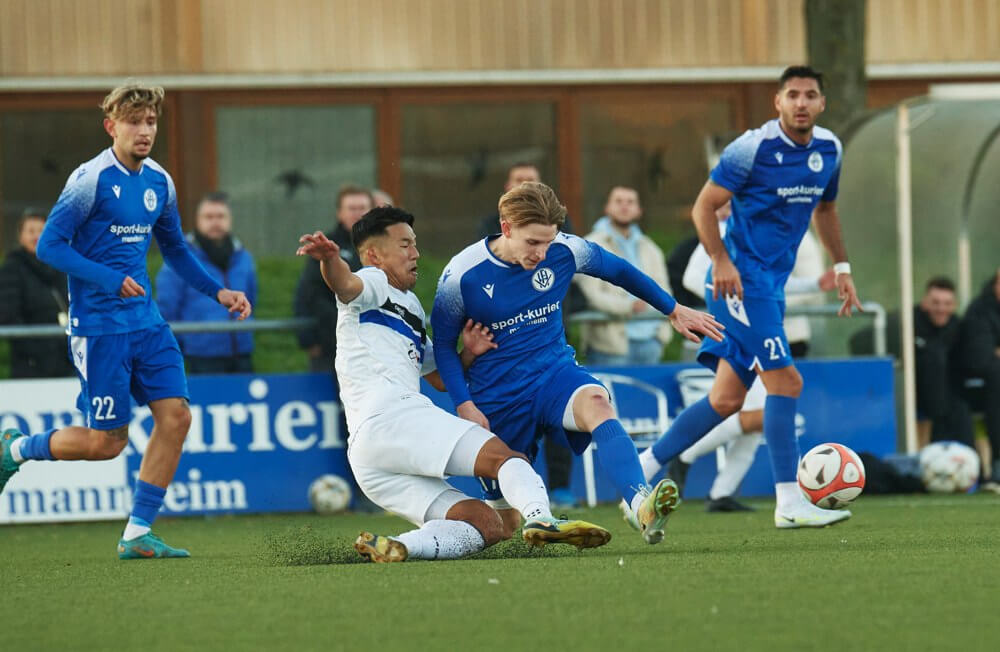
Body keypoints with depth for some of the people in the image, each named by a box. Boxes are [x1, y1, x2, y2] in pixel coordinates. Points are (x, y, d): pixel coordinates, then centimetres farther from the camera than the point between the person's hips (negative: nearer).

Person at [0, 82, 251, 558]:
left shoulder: (159, 183, 8)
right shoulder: (91, 180, -13)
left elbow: (175, 250, 23)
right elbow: (49, 246, -14)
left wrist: (218, 291, 12)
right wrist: (112, 280, -22)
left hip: (146, 320, 7)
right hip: (98, 325, -7)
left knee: (176, 415, -6)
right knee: (106, 441, -5)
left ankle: (137, 535, 2)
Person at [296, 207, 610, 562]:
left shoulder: (411, 307, 35)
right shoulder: (372, 283, 8)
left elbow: (440, 378, 37)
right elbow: (345, 283, -17)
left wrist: (468, 354, 16)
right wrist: (330, 259, -42)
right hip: (388, 415, -9)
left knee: (487, 525, -3)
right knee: (503, 455, -22)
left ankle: (396, 546, -24)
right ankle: (540, 517, -50)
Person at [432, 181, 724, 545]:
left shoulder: (565, 251, -7)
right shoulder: (461, 276, -14)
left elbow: (618, 270, 12)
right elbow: (443, 345, -2)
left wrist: (674, 310, 21)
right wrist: (465, 405, -14)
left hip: (554, 371, 1)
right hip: (497, 398, -1)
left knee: (596, 404, -37)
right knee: (504, 526, 4)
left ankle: (641, 506, -58)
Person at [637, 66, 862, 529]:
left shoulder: (829, 150, 9)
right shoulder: (753, 147, -13)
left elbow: (825, 208, 26)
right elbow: (704, 206, -11)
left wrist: (841, 268, 20)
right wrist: (721, 261, -22)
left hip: (772, 283, 8)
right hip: (741, 277, -8)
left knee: (726, 399, 8)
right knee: (785, 381, -15)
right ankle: (789, 503, -13)